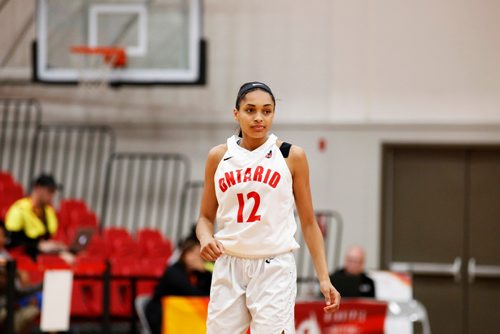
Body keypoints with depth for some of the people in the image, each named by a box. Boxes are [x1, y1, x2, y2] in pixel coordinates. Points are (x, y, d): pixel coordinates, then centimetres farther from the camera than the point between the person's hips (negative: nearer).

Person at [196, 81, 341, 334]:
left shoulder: (291, 156, 1)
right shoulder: (219, 157, 6)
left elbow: (308, 222, 5)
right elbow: (206, 217, 14)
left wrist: (324, 278, -1)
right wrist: (205, 239, -9)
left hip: (274, 268, -3)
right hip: (228, 267, 3)